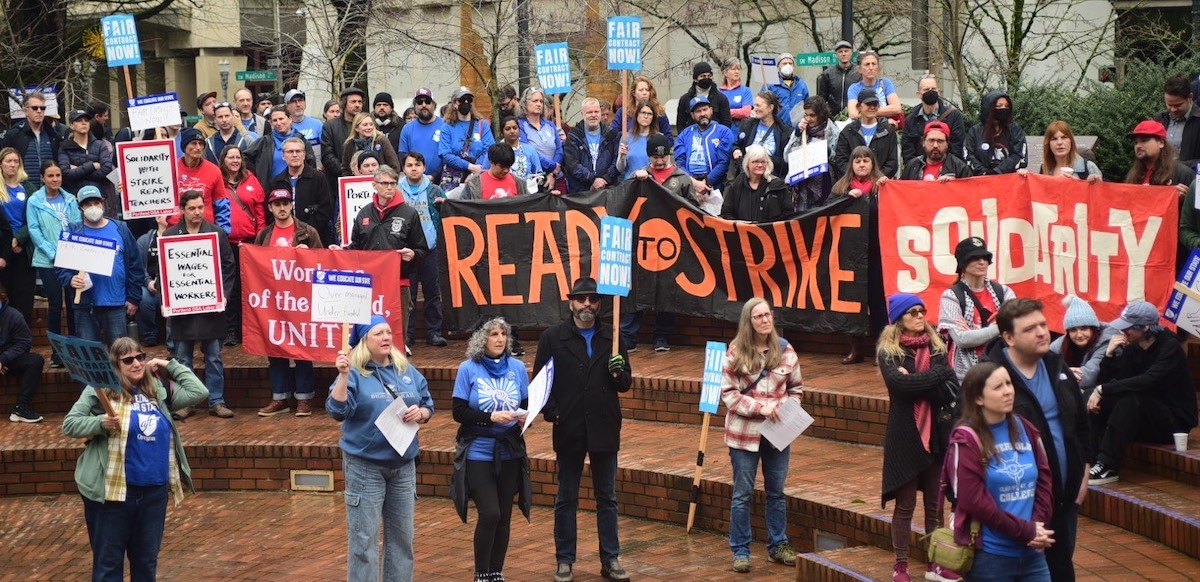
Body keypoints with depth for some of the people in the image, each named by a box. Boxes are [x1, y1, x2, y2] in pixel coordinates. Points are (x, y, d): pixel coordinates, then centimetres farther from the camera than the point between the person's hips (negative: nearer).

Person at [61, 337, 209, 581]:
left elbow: (198, 392, 7)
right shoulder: (102, 390, -6)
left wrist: (171, 366, 6)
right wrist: (100, 423, -22)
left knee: (147, 560, 15)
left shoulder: (158, 389, 8)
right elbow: (69, 424, -6)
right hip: (112, 491, -4)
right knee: (108, 561, 4)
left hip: (154, 490, 5)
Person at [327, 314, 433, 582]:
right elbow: (337, 411, -20)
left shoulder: (408, 371, 8)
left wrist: (420, 413, -10)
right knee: (364, 539, -2)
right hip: (365, 466, -5)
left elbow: (429, 407, 12)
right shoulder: (355, 374, -8)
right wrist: (343, 376, -30)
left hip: (403, 465, 5)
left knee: (402, 535, 14)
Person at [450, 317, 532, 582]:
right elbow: (459, 412, -8)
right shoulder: (468, 369, -5)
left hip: (509, 453, 3)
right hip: (478, 453, -3)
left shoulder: (517, 367, 3)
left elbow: (527, 405, 8)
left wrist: (524, 416, -14)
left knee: (504, 515, 7)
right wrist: (492, 417, -21)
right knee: (490, 514, -10)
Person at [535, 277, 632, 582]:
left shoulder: (611, 337, 5)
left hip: (605, 430, 2)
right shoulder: (552, 337, -1)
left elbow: (626, 384, 9)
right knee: (566, 499, 8)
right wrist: (550, 412, -15)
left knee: (607, 498, 9)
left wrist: (619, 372, -13)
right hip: (568, 430, -2)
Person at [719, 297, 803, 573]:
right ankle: (740, 550, 13)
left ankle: (778, 545, 25)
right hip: (744, 433, -3)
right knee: (743, 494, 5)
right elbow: (728, 393, -8)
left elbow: (796, 388, 10)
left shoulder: (785, 350, 0)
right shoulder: (736, 353, -8)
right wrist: (760, 407, -17)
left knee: (777, 491, 13)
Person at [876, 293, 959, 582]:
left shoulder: (936, 346, 6)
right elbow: (899, 383, -22)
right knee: (905, 504, 4)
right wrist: (936, 375, -14)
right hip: (905, 435, -3)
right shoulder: (887, 351, -4)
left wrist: (914, 382, -15)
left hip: (936, 433, 3)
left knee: (935, 504, 10)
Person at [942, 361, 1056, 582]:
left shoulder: (1025, 428, 8)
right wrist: (1026, 531, -13)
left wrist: (1038, 526, -7)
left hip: (1033, 553, 5)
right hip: (990, 556, -5)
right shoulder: (967, 441, -10)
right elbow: (975, 502, -15)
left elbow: (1044, 481, 8)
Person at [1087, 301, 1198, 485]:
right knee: (1097, 401, -14)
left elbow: (1147, 382, -31)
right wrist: (1109, 354, -14)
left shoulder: (1170, 346, -15)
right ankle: (1091, 460, -24)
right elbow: (1106, 381, 1)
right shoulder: (1132, 348, 4)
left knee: (1130, 398, -34)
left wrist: (1103, 389, -31)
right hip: (1145, 419, 7)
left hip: (1174, 420, -7)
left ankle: (1107, 466, -36)